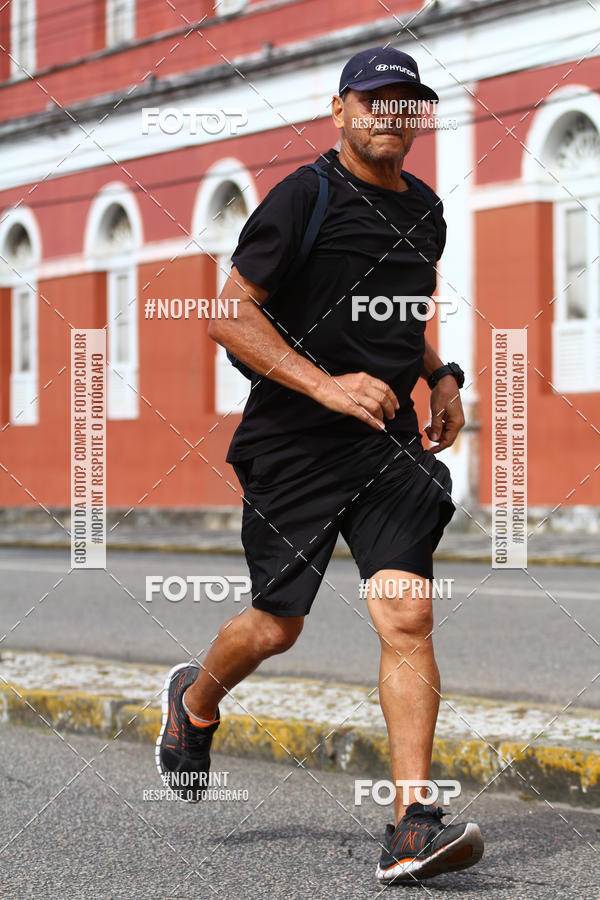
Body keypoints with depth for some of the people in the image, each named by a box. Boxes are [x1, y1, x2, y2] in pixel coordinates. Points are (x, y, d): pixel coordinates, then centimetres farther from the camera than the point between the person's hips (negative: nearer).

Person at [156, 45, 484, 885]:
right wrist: (325, 385, -20)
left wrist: (441, 377, 12)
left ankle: (413, 824, -12)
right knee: (277, 626, 4)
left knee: (408, 615, -11)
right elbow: (231, 317, -10)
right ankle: (196, 702, 39)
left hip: (390, 441, 4)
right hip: (294, 444, -4)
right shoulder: (303, 197, -6)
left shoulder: (424, 211, 14)